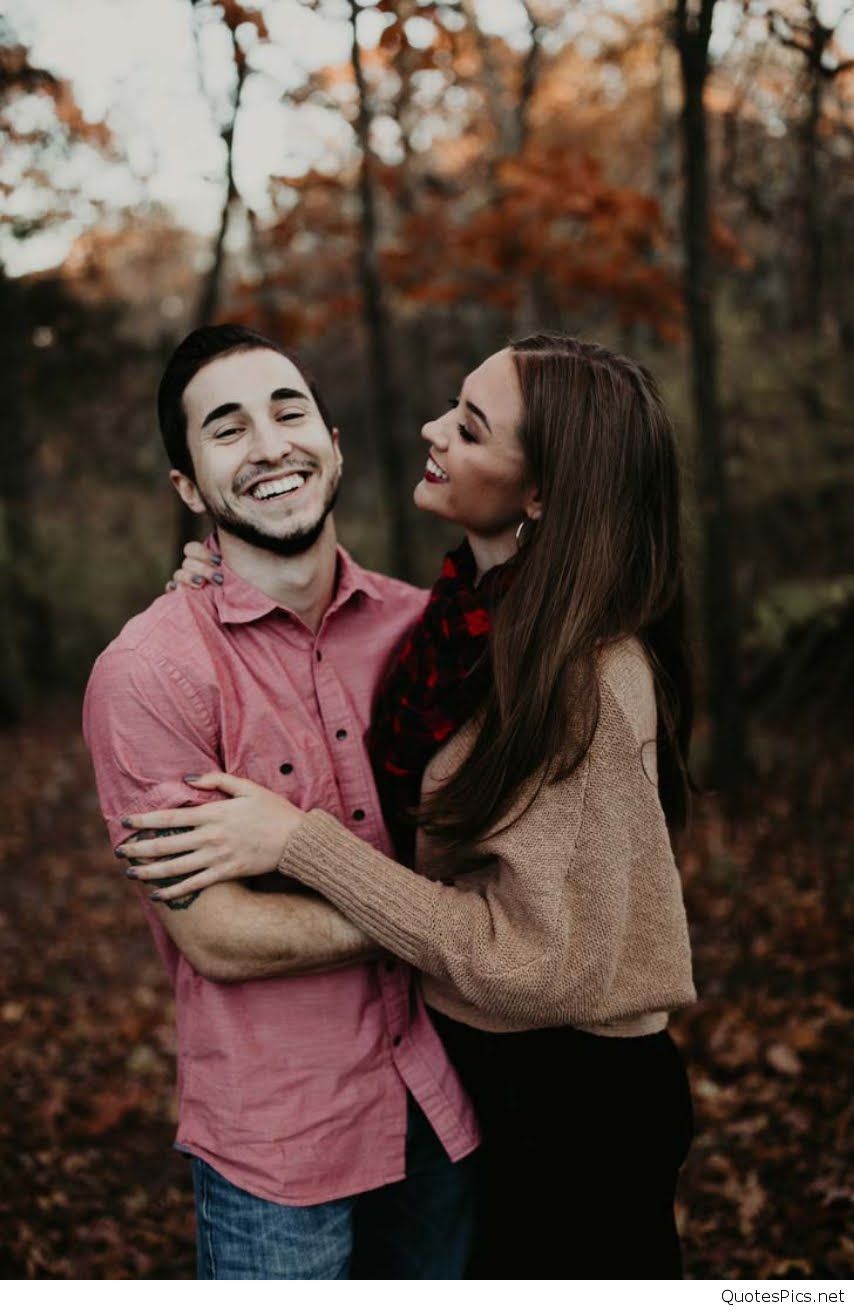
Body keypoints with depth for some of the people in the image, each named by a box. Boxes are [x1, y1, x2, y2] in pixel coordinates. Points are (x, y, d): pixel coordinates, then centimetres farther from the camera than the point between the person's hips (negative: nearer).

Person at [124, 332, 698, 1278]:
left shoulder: (590, 678, -29)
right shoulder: (472, 619, -4)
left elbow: (534, 966, -28)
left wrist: (298, 840, -28)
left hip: (575, 1102, -7)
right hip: (489, 1068, 8)